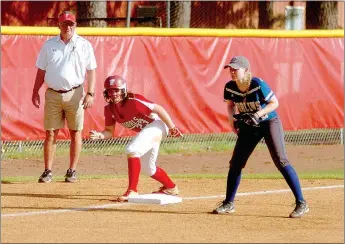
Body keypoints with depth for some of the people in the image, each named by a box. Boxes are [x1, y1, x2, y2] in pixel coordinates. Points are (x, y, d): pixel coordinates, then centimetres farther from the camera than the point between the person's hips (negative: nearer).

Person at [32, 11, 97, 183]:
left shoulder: (84, 45, 1)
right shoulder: (49, 45, 7)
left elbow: (91, 71, 0)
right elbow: (41, 71, 11)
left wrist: (90, 93, -9)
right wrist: (35, 92, 5)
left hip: (74, 94, -1)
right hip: (53, 94, 1)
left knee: (75, 133, 2)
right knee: (50, 133, 1)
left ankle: (72, 171, 9)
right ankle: (47, 171, 4)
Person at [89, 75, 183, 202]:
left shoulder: (133, 101, -28)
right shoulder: (109, 108, -6)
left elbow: (158, 109, -24)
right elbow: (109, 131, 0)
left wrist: (172, 129, -21)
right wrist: (99, 135, -23)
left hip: (156, 125, -9)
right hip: (145, 131, 9)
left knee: (132, 150, -28)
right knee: (147, 168, 19)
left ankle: (132, 190, -26)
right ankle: (170, 187, 44)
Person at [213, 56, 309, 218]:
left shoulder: (258, 85, -25)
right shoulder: (229, 87, -9)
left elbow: (274, 103, -17)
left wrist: (257, 115, -28)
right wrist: (232, 119, -5)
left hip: (269, 122, -6)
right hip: (248, 126, 6)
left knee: (280, 161, -16)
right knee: (236, 163, 4)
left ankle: (301, 203, -15)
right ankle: (228, 204, 20)